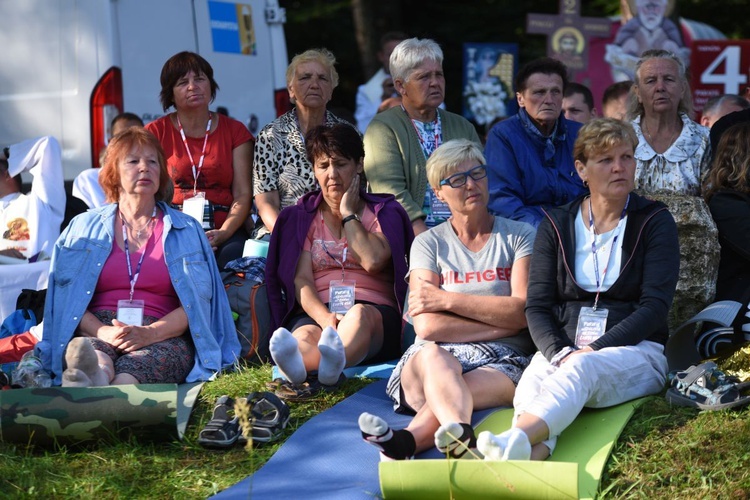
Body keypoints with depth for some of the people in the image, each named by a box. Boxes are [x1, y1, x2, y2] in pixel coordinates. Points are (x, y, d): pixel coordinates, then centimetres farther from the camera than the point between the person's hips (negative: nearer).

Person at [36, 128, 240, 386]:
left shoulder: (186, 229, 18)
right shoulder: (84, 227, 20)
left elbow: (197, 300, 7)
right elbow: (66, 296, 8)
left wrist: (149, 333, -13)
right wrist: (103, 332, -13)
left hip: (163, 338, -1)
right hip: (97, 330, 1)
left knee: (131, 372, -39)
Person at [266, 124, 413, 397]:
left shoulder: (383, 213, 17)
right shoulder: (300, 217, 20)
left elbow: (373, 261, -5)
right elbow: (301, 280, 3)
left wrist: (348, 213, 4)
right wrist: (325, 318, -17)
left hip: (375, 313, -1)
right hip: (316, 312, 1)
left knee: (358, 315, -39)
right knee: (304, 336, -37)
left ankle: (332, 359, -74)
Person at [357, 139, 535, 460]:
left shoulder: (519, 237, 14)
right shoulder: (429, 243, 14)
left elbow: (524, 311, -2)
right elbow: (427, 325, -1)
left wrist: (447, 299, -3)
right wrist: (504, 322, -5)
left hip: (502, 362, 0)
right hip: (437, 356, 0)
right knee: (433, 355, -39)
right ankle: (462, 441, -67)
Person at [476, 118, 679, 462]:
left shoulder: (654, 221, 6)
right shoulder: (556, 224, 13)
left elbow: (654, 306, -3)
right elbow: (537, 306, 6)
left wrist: (594, 349, -17)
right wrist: (560, 353, -15)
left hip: (636, 349, -2)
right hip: (562, 347, 2)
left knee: (582, 369, -39)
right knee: (530, 386, -35)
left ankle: (514, 441, -64)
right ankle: (534, 455, -65)